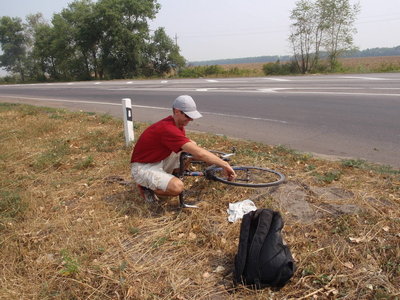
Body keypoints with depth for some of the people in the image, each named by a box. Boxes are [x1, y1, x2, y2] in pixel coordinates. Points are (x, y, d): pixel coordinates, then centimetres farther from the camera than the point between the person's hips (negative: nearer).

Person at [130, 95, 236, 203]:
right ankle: (146, 186, -2)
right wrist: (225, 165, -29)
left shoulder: (178, 125, -1)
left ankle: (165, 178, 11)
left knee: (192, 145, 0)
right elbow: (199, 153, -35)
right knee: (177, 187, -32)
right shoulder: (168, 129, -31)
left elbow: (192, 145, 11)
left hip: (159, 161, 9)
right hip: (143, 167, -9)